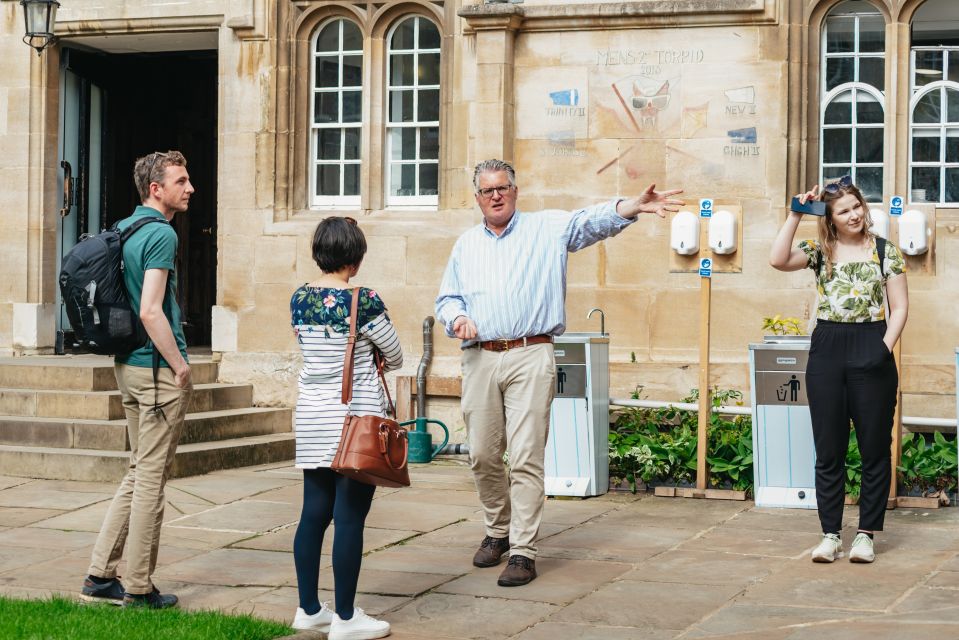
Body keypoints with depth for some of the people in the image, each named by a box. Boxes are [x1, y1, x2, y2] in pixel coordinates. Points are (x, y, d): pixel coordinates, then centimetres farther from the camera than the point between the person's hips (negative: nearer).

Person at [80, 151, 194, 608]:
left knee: (139, 472, 16)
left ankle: (100, 576, 16)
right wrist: (180, 366, -14)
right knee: (151, 477, -1)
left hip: (128, 365, 9)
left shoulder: (123, 229, 13)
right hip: (158, 367, -9)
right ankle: (140, 589, 6)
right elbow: (150, 311, -23)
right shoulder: (161, 234, -15)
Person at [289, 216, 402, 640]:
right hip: (356, 416, -6)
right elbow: (395, 357, -2)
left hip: (312, 415, 6)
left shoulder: (299, 299, 4)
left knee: (314, 511, 12)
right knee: (350, 517, -2)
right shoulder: (364, 301, -14)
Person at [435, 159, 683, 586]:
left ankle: (523, 552, -6)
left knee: (526, 458, -8)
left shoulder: (546, 229, 5)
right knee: (483, 455, 8)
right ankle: (498, 531, 29)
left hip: (530, 357, -4)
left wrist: (634, 207, -31)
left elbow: (590, 222, -12)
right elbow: (447, 297, 20)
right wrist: (457, 318, -4)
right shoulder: (466, 245, 17)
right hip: (479, 359, 4)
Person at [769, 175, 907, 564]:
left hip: (870, 352, -2)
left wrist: (885, 347, -11)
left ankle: (866, 534, 11)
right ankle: (830, 535, 11)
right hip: (827, 352, 2)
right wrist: (796, 214, -9)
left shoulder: (884, 251, 3)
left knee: (875, 448, 3)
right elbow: (778, 260, -12)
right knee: (829, 451, 5)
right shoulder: (820, 251, 6)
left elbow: (899, 307, 2)